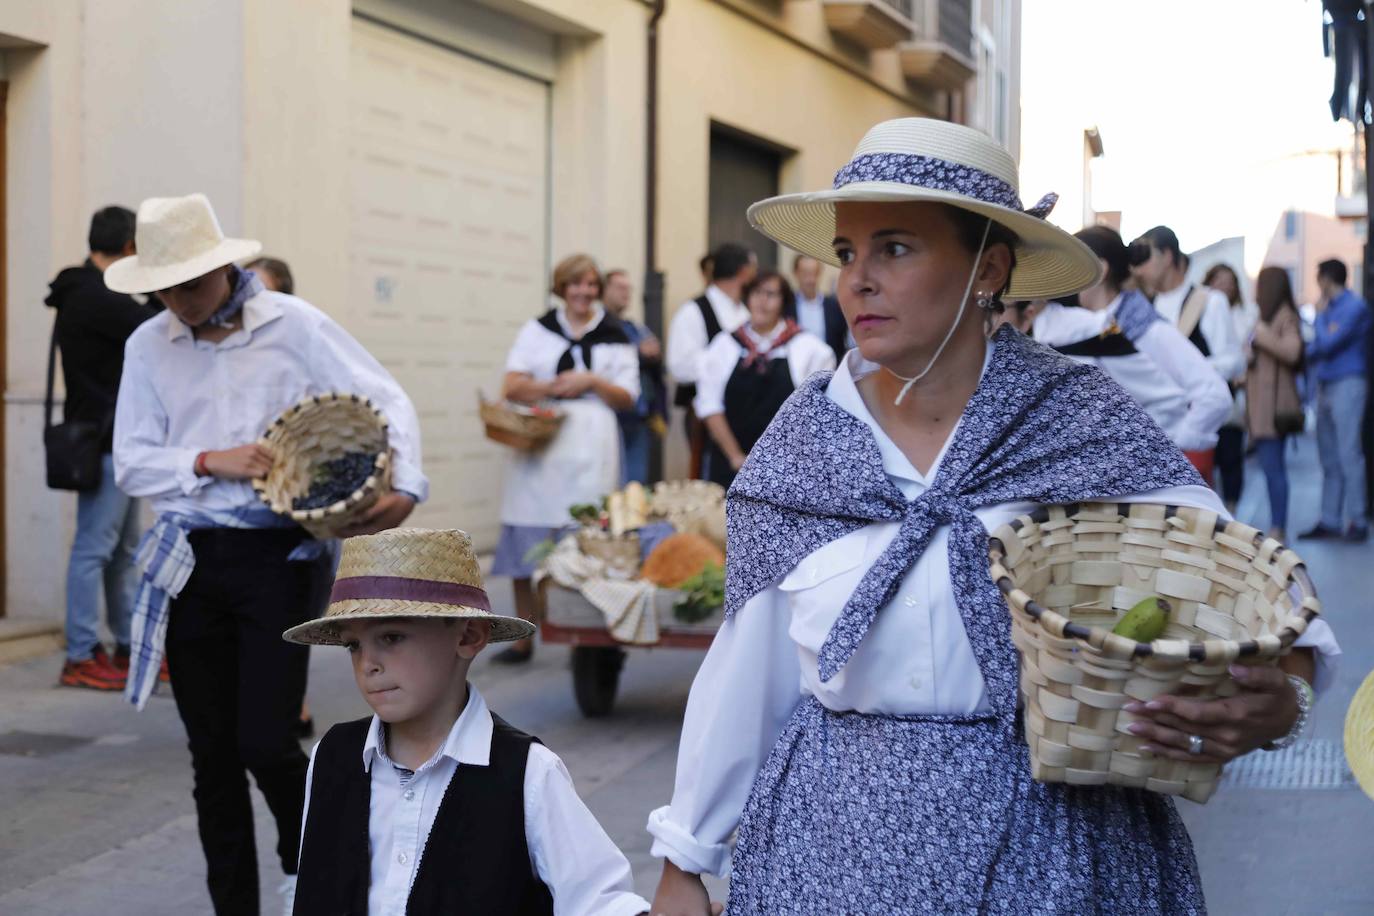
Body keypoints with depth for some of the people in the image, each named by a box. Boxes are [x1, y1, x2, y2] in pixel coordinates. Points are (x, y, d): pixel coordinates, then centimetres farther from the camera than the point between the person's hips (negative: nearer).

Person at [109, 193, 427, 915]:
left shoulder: (293, 326, -3)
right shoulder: (149, 346, 5)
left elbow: (387, 402, -3)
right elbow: (132, 464, 2)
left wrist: (404, 487, -19)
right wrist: (211, 462, -14)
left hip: (277, 555, -3)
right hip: (189, 559, 3)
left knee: (266, 743, -8)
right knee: (212, 754, 8)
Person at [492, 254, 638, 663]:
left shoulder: (614, 337, 10)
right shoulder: (537, 329, 12)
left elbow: (627, 398, 7)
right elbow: (513, 387, 3)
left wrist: (592, 381, -10)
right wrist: (555, 387, -14)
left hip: (590, 449, -1)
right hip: (538, 445, 1)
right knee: (525, 542, -1)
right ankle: (523, 638, 9)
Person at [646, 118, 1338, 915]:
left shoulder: (1090, 425, -8)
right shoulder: (804, 438, -2)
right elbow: (749, 671, 3)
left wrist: (1284, 693, -30)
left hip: (1048, 848, -1)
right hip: (834, 842, 2)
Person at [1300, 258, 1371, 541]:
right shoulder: (1328, 308, 15)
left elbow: (1329, 344, -14)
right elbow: (1313, 350, 17)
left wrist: (1321, 317, -1)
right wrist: (1314, 350, -4)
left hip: (1347, 384, -8)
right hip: (1325, 386, 8)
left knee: (1348, 454, -10)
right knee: (1329, 458, 9)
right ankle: (1330, 520, 12)